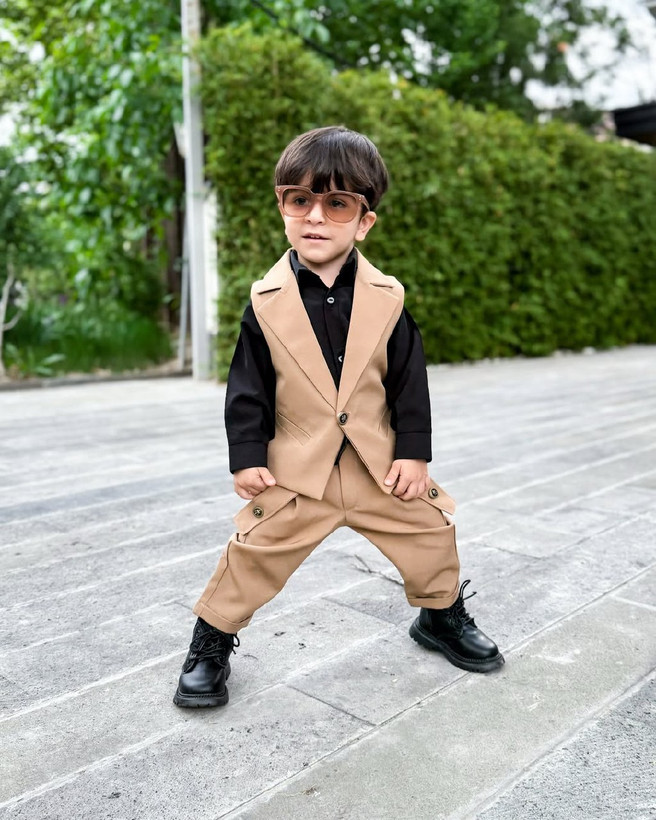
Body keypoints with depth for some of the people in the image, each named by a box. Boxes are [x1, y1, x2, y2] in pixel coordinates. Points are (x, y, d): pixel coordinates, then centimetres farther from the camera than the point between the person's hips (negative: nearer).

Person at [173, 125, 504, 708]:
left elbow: (410, 381, 0)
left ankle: (443, 617, 41)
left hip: (380, 462, 2)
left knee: (430, 532, 12)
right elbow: (248, 389, -3)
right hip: (294, 468, -2)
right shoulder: (267, 302, -8)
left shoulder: (386, 298, -5)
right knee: (254, 555, -1)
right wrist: (247, 457, -8)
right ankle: (212, 643, 22)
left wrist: (414, 453, -4)